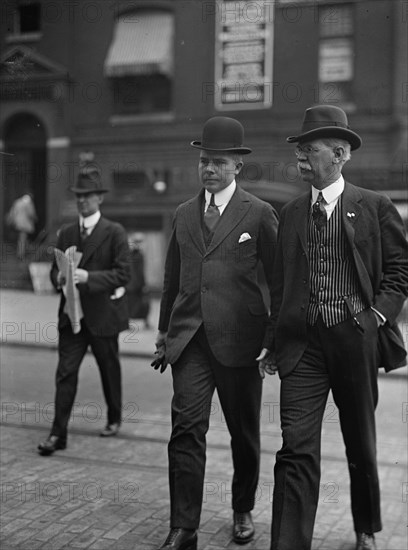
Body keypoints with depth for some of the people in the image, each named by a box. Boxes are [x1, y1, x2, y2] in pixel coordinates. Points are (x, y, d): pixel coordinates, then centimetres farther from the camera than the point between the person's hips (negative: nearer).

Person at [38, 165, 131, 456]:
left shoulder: (114, 232, -5)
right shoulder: (66, 232, 10)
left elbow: (123, 273, -12)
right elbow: (55, 269, 14)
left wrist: (88, 277, -23)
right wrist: (59, 277, -10)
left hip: (103, 314, -3)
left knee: (110, 369, 13)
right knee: (65, 372, -3)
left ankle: (114, 419, 34)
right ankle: (58, 434, 0)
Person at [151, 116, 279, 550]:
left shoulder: (259, 214, -1)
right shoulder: (183, 214, 12)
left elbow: (279, 278, 2)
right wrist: (164, 330, 19)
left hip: (238, 339, -2)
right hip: (189, 337, 3)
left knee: (244, 432, 11)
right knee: (186, 429, -6)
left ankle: (243, 511, 33)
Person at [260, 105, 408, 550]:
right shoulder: (290, 214, 9)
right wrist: (274, 344, 11)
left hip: (355, 339, -1)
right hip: (302, 342, 1)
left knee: (361, 445, 16)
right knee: (297, 449, -8)